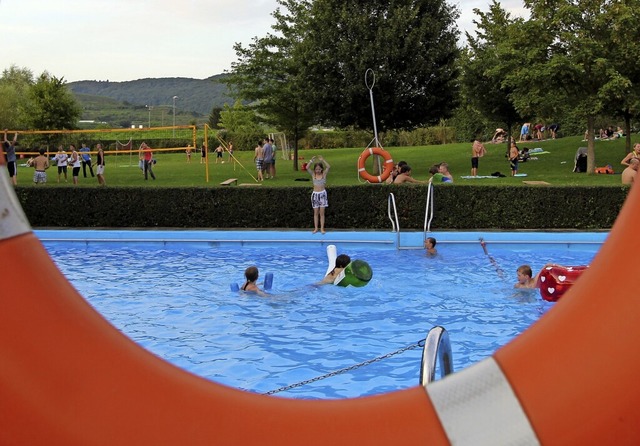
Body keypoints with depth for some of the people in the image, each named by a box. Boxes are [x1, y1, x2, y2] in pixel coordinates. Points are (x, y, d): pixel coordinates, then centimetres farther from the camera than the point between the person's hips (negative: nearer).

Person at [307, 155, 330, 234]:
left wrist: (322, 160, -21)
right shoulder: (313, 175, 1)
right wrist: (311, 160, -18)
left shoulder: (324, 174, -2)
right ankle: (316, 228, 10)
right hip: (315, 194, 1)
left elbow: (328, 167, -17)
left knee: (322, 212, 0)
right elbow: (307, 168, -11)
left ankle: (322, 228, 4)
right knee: (316, 213, 5)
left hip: (322, 194, -1)